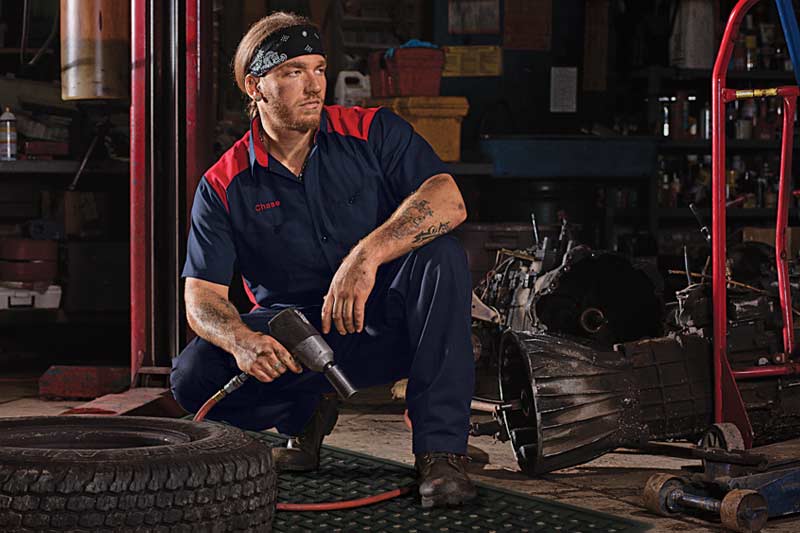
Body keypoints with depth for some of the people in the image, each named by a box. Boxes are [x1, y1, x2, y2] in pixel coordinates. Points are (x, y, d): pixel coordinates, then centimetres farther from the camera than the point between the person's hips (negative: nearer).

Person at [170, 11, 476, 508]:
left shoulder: (373, 133, -6)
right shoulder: (224, 186, -3)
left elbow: (448, 201, -21)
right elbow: (202, 295, -8)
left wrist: (366, 255, -37)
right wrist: (241, 340, -32)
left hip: (385, 324, -1)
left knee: (440, 255, -31)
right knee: (194, 375, -24)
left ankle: (441, 449, -28)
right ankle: (307, 411, 8)